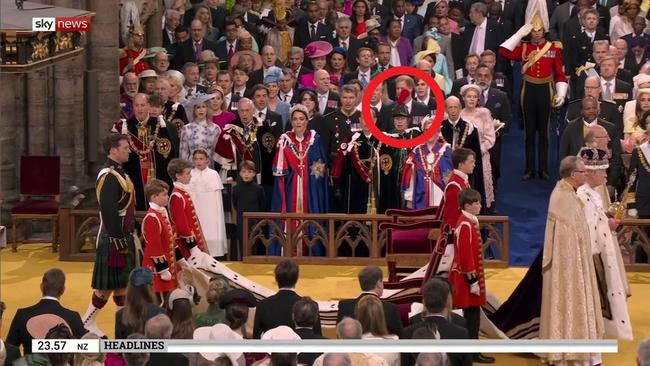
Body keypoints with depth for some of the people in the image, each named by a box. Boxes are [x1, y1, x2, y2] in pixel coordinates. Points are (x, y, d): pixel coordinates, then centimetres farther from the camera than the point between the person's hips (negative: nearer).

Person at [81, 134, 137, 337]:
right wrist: (119, 241, -24)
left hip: (123, 234, 10)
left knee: (122, 282, 14)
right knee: (109, 283, -3)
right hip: (114, 237, -10)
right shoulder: (109, 177, -20)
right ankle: (87, 323, 6)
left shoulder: (118, 172, 13)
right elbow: (109, 212, -25)